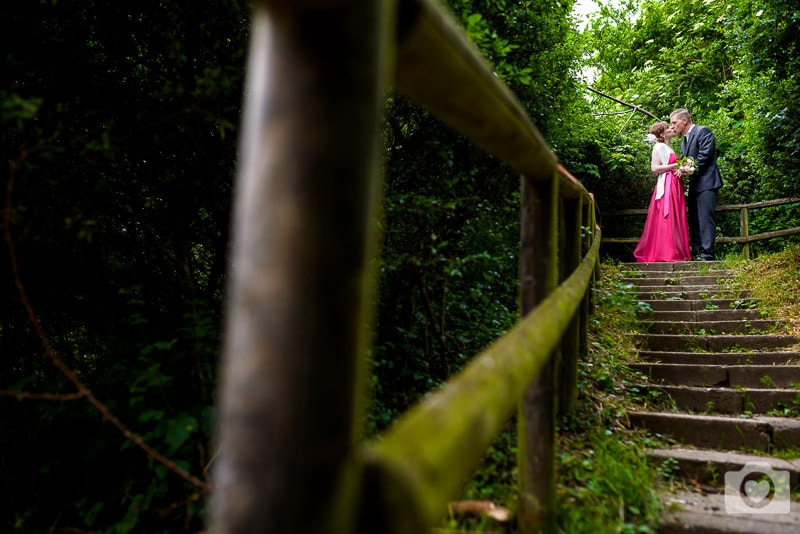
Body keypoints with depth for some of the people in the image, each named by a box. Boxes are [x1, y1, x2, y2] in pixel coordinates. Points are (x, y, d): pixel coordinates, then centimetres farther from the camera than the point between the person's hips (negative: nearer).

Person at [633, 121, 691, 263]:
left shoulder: (668, 148, 22)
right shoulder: (659, 147, -6)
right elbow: (654, 168, -16)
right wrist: (675, 165, -15)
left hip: (675, 186, 9)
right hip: (666, 186, -9)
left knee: (676, 220, 7)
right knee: (666, 219, -10)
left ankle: (677, 252, 10)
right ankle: (666, 253, -8)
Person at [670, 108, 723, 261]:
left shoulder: (703, 131, -4)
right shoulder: (684, 142, 21)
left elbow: (705, 155, -15)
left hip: (706, 182, -9)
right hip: (694, 185, 9)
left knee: (706, 219, -12)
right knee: (693, 221, 9)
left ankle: (707, 253, -13)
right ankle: (695, 252, 13)